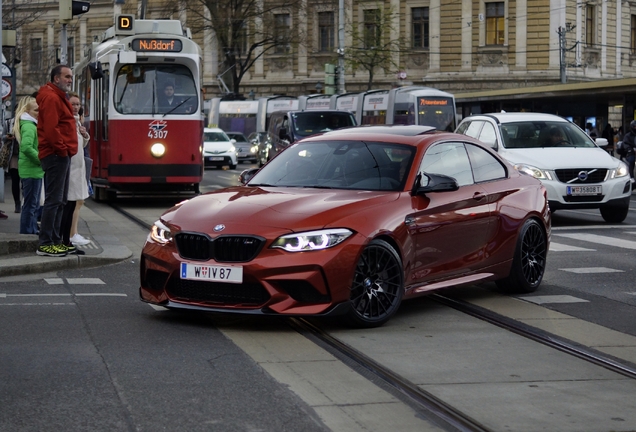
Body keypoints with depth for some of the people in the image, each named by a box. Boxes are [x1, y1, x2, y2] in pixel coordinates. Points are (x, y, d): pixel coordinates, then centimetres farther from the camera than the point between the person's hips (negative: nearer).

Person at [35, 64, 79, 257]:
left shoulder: (59, 98, 21)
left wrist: (66, 150, 14)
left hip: (61, 155, 11)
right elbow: (51, 128, -22)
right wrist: (62, 149, -15)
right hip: (56, 154, -11)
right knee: (54, 200, -11)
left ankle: (56, 241, 18)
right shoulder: (51, 98, -13)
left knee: (59, 201, 13)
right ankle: (45, 244, -11)